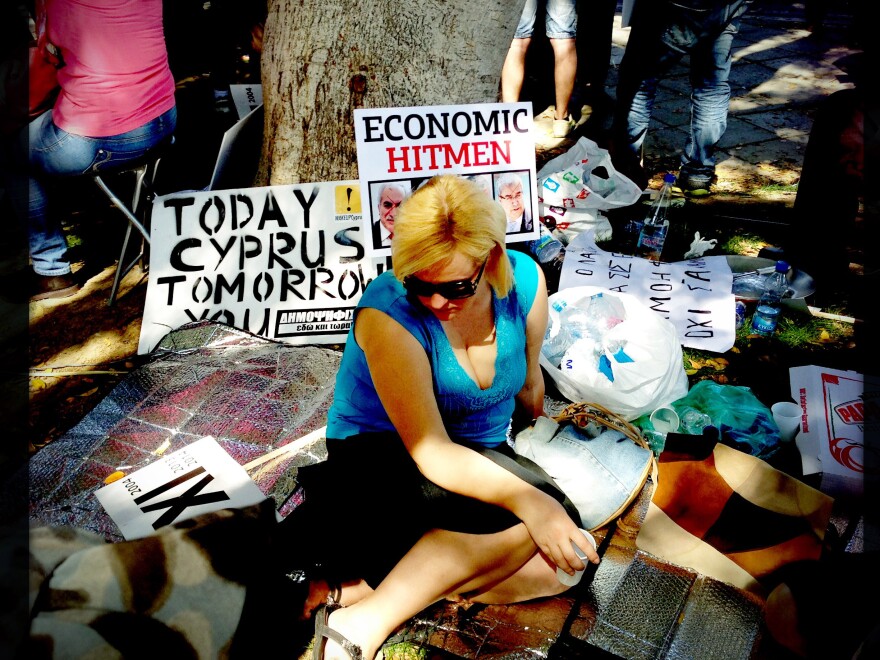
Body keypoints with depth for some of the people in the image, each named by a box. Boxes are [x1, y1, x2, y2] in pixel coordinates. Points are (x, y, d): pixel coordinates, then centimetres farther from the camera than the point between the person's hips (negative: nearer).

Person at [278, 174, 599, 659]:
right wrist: (530, 501, -39)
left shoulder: (524, 283, -11)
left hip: (485, 452, 6)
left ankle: (369, 583, -21)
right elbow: (433, 453, -27)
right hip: (382, 454, -5)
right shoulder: (388, 315, -25)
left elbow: (529, 382, 9)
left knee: (554, 568, -21)